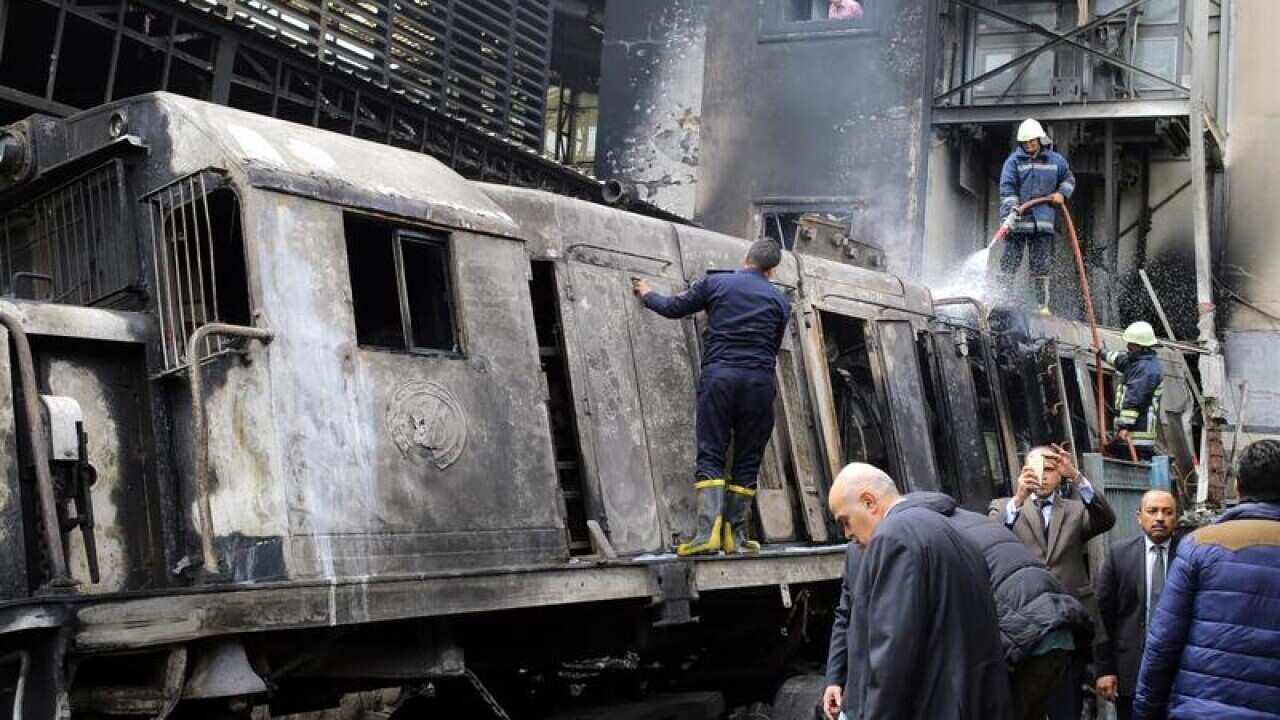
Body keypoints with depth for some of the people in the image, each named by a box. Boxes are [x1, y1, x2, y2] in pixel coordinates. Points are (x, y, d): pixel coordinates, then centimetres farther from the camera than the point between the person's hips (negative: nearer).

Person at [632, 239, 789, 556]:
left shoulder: (715, 283, 8)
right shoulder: (779, 300, 13)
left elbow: (673, 308, 15)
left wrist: (647, 295, 34)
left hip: (719, 375, -1)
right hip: (760, 381, 1)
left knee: (710, 455, -1)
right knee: (747, 461, 8)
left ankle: (709, 530, -16)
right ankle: (736, 536, 8)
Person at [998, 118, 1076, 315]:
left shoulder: (1055, 161, 11)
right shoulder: (1013, 161, 1)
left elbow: (1068, 179, 26)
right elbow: (1007, 188, -9)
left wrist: (1062, 193, 5)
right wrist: (1012, 210, -23)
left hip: (1043, 221, 2)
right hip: (1017, 221, -2)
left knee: (1041, 266, 4)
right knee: (1010, 262, -3)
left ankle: (1043, 304, 9)